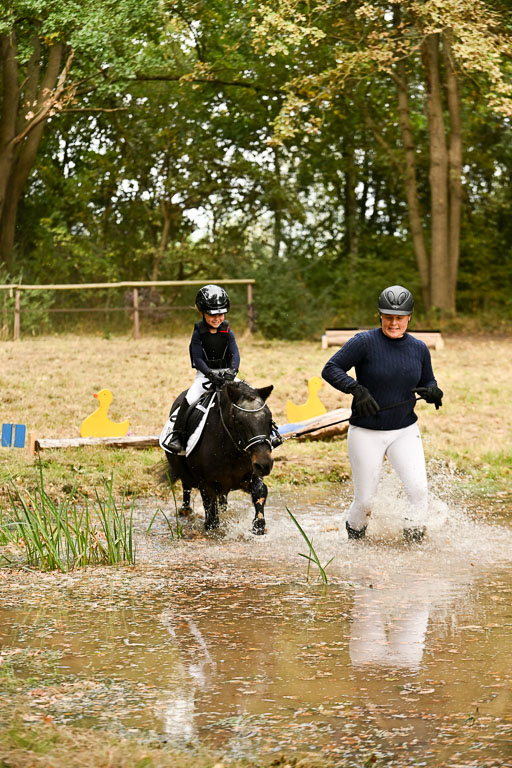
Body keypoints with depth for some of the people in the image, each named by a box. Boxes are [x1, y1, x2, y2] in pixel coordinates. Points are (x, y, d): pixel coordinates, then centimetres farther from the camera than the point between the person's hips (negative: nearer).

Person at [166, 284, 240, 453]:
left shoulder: (227, 333, 0)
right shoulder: (199, 333, -6)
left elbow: (235, 353, -10)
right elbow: (198, 358, -12)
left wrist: (232, 371, -30)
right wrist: (210, 374, -28)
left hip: (225, 372, 2)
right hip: (205, 373, -2)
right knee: (189, 399, -22)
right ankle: (177, 436, -15)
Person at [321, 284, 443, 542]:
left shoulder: (419, 349, 3)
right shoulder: (365, 342, -11)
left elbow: (427, 383, 15)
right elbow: (330, 369, -12)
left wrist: (432, 391, -9)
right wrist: (356, 389, -27)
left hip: (405, 432, 3)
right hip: (366, 434, -3)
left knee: (418, 488, -17)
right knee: (365, 500, 1)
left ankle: (414, 540, -1)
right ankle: (354, 537, 30)